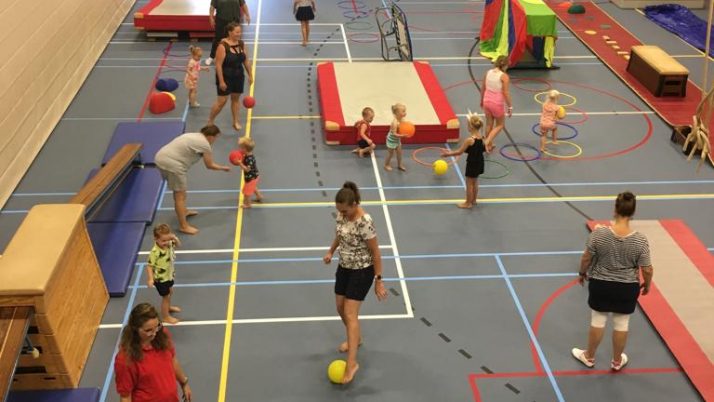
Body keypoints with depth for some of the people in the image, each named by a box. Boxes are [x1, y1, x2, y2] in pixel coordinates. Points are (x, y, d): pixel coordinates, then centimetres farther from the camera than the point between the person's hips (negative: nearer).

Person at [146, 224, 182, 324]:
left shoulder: (168, 244, -15)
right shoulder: (155, 252, -35)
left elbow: (178, 245, 2)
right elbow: (149, 266, -29)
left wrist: (175, 239, -20)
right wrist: (150, 279, -38)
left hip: (168, 275, 8)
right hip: (160, 279, -8)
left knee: (170, 292, 30)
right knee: (166, 297, 9)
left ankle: (168, 307, 57)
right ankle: (165, 317, 30)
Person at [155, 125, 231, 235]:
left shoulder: (195, 136, 20)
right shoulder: (205, 144, -7)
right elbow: (210, 165, 2)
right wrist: (223, 168, 17)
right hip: (172, 164, -10)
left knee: (178, 189, 28)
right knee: (180, 195, -1)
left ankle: (183, 211, 47)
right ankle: (183, 226, 4)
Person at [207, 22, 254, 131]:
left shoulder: (241, 44, -1)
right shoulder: (223, 46, -21)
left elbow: (246, 61, 9)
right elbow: (218, 65, -20)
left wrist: (250, 75, 10)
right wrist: (221, 81, -21)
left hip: (239, 76, 6)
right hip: (225, 77, -6)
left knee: (236, 98, 15)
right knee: (222, 101, -2)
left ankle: (236, 122, 29)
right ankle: (210, 121, 16)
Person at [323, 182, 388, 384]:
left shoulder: (364, 223, -29)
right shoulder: (342, 214, -8)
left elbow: (376, 253, -22)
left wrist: (378, 281, -18)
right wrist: (331, 251, 20)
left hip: (362, 271, -7)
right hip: (344, 267, 7)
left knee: (350, 313, -10)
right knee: (341, 308, 16)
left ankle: (352, 363, -6)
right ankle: (355, 338, 42)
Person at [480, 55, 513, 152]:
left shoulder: (488, 72, 0)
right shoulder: (504, 76, -16)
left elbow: (483, 88, 9)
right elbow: (506, 93, -16)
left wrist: (482, 101, 23)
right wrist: (510, 107, -7)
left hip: (487, 101, 5)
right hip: (497, 104, -5)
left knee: (489, 124, 21)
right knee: (500, 125, 16)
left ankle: (489, 145, 33)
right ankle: (488, 141, -1)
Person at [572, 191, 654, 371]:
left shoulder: (598, 233, -21)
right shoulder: (640, 240, -20)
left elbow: (586, 258, -9)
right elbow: (647, 270, -13)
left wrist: (582, 273, 10)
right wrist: (647, 284, 8)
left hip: (600, 284, 0)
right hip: (627, 288, 0)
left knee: (598, 321, 18)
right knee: (621, 324, 18)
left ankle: (589, 357, 37)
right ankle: (617, 361, 37)